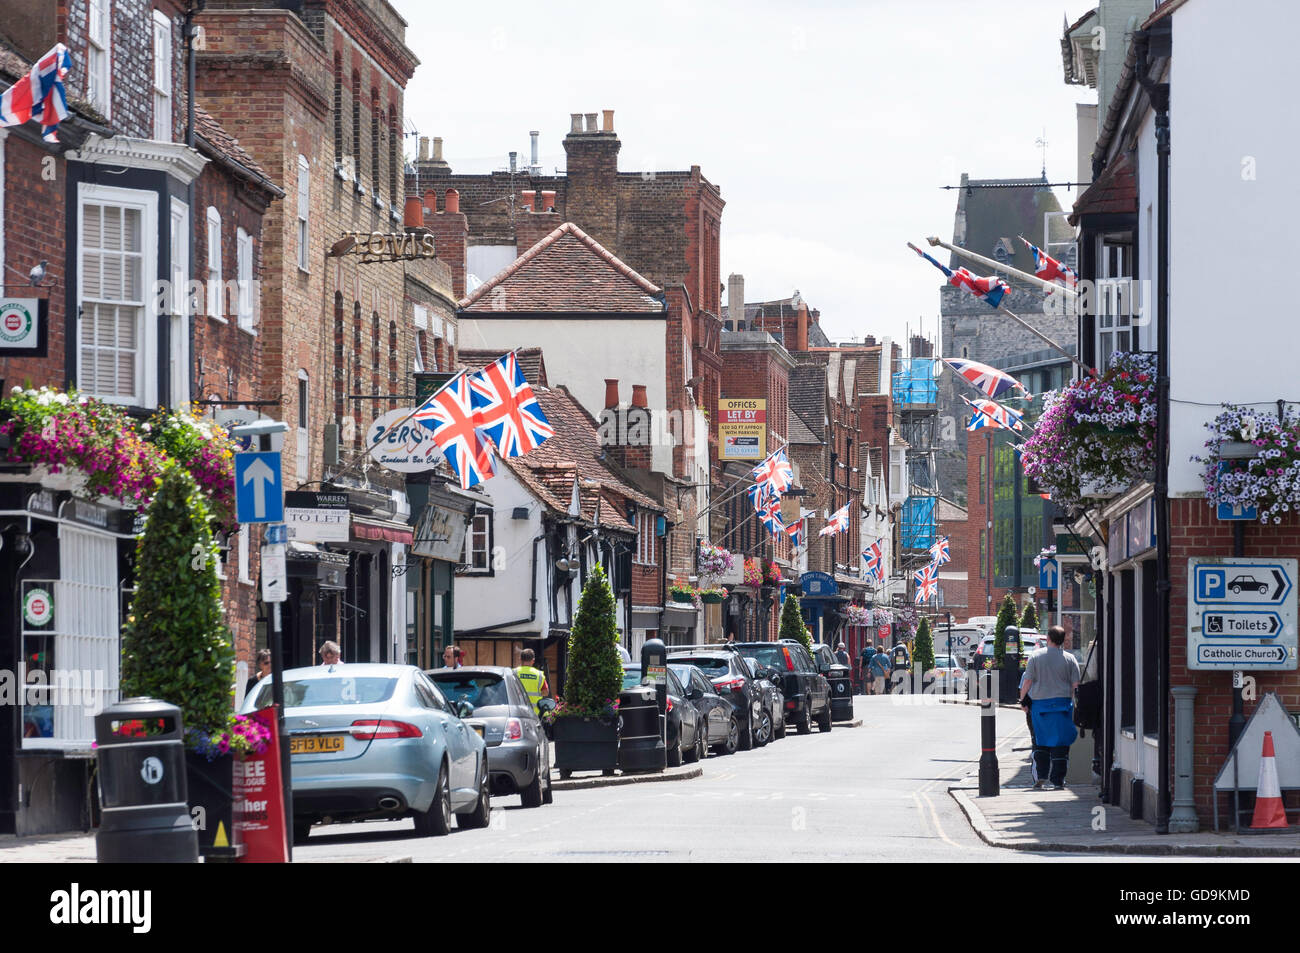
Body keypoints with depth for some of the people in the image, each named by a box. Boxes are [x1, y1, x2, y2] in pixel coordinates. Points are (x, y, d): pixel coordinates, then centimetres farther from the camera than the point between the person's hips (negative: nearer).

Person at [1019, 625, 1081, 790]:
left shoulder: (1035, 656, 0)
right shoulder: (1070, 659, 1)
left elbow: (1027, 681, -3)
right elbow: (1075, 684, -1)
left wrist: (1023, 701, 7)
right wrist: (1074, 702, 10)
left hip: (1039, 703, 1)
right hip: (1062, 703, -1)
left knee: (1040, 741, 13)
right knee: (1060, 742, 3)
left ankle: (1040, 777, 5)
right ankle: (1058, 781, 0)